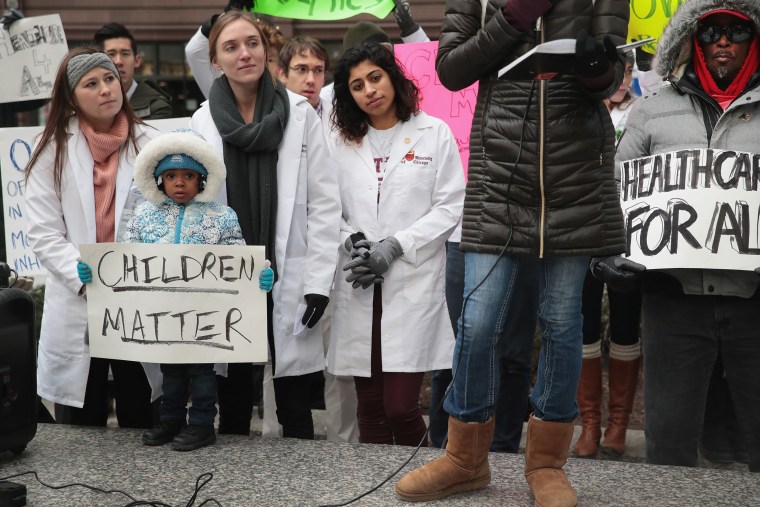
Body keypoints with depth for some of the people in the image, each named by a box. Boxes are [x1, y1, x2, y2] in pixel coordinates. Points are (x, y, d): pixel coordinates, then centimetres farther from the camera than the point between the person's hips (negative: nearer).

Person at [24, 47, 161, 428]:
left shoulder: (150, 144, 4)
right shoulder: (53, 151, 2)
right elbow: (44, 235, -3)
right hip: (78, 309, 0)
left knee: (143, 425, 11)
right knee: (79, 438, 11)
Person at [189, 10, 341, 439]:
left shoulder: (300, 114, -2)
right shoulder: (202, 122, 3)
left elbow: (325, 202, -3)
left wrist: (319, 280, -9)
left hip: (289, 280, -1)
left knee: (295, 406, 6)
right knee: (233, 405, 10)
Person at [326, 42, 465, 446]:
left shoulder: (434, 133, 5)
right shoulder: (341, 142, 14)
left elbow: (450, 207, -1)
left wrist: (394, 246, -9)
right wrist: (350, 243, -9)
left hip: (413, 283, -3)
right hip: (358, 288, 3)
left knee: (400, 406, -9)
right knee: (370, 408, 7)